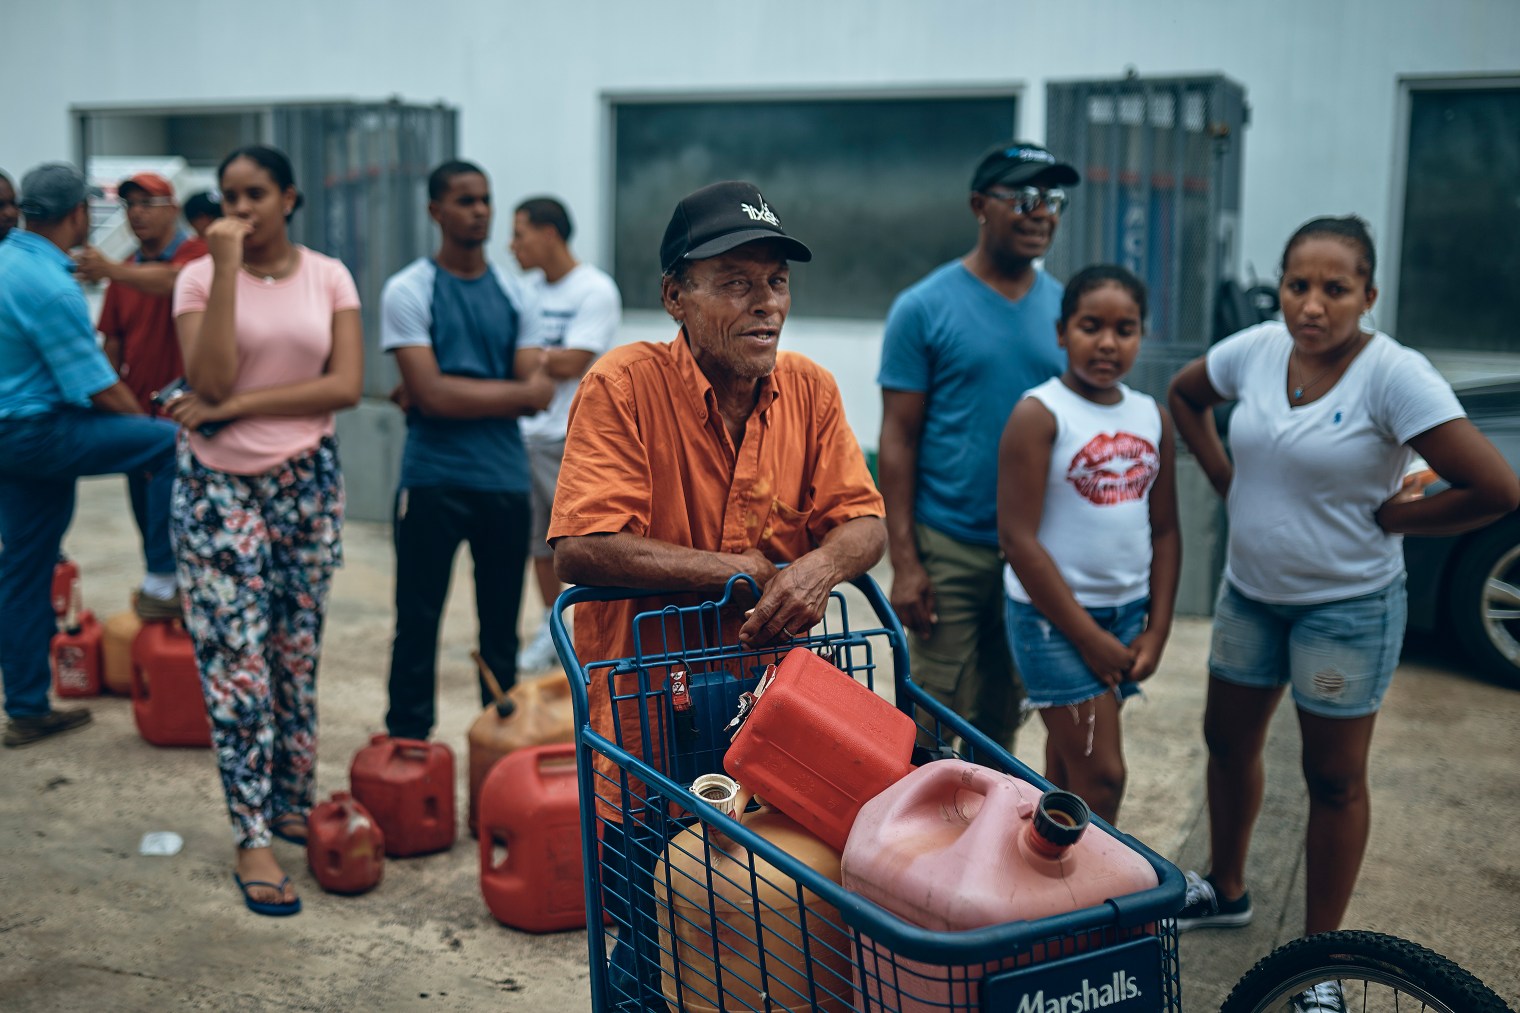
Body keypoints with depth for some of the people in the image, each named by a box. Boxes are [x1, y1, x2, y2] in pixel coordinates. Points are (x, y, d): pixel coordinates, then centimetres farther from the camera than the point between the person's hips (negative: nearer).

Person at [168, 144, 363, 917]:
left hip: (307, 482, 2)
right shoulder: (200, 278, -2)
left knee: (298, 655, 11)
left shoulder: (328, 277, 3)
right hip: (218, 485, -2)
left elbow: (346, 385, -8)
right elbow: (211, 383, -17)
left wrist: (239, 405, -13)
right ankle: (251, 840, 4)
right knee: (237, 659, -3)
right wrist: (227, 267, -17)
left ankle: (292, 805, 26)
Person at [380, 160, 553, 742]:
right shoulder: (408, 291, -3)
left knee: (501, 629, 11)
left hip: (506, 481, 4)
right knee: (418, 627, 2)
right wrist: (517, 391, -7)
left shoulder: (513, 294, 10)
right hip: (432, 482, -4)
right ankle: (407, 746, 12)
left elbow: (534, 397, 1)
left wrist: (458, 396, -14)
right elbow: (430, 394, -14)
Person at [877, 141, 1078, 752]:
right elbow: (897, 439, -6)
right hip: (948, 548, -4)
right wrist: (904, 561, -12)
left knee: (1002, 721, 14)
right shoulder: (925, 308, -4)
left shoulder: (1064, 308, 8)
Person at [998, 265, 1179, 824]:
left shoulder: (1152, 418, 7)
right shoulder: (1039, 415, -12)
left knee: (1069, 768, 15)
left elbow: (1164, 531, 12)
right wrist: (1087, 636, -14)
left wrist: (1156, 630, 3)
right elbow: (1018, 538, -16)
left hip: (1127, 611, 6)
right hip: (1053, 617, -6)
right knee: (1101, 777, -6)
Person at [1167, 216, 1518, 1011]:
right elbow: (1185, 394, 15)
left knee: (1333, 779, 7)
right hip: (1249, 590, 6)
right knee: (1228, 742, 19)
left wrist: (1388, 516, -14)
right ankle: (1224, 890, 43)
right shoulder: (1256, 350, -6)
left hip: (1346, 607, -6)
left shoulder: (1395, 375, -22)